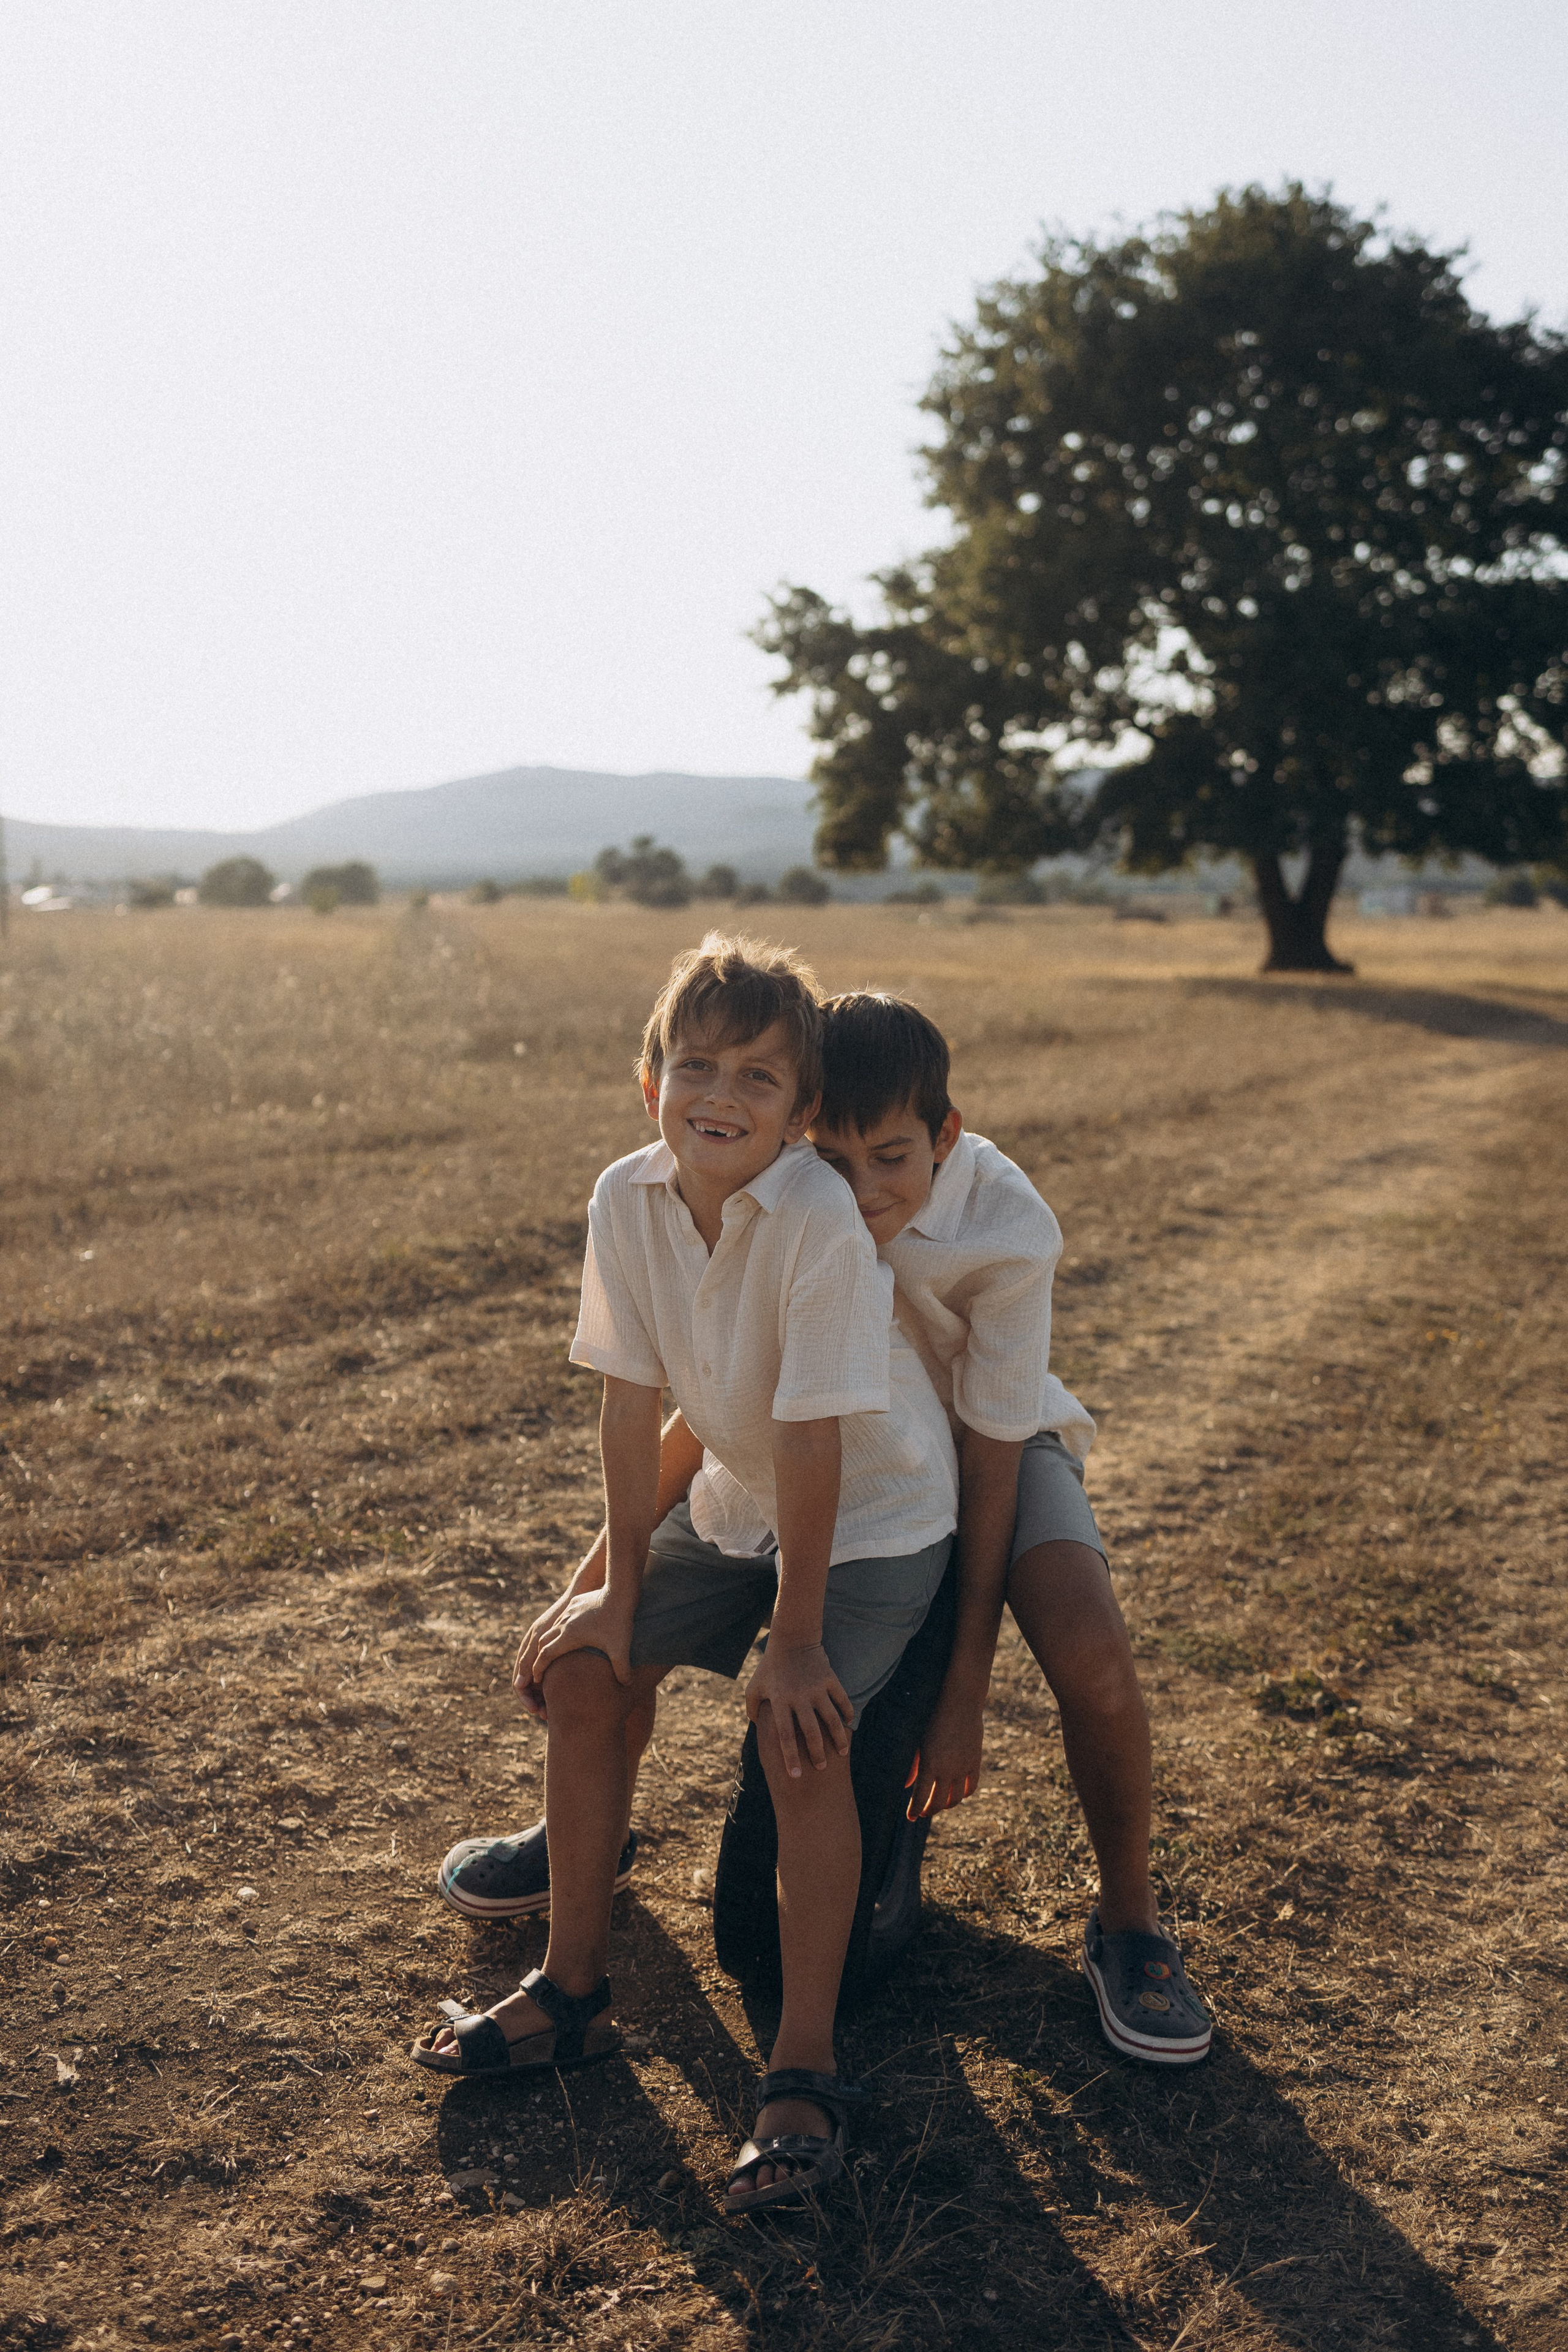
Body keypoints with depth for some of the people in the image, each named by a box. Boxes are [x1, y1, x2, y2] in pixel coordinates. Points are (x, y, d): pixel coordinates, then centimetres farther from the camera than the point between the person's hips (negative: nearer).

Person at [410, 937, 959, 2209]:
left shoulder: (820, 1221, -32)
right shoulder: (628, 1200, -15)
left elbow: (812, 1443, -28)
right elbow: (634, 1401, -7)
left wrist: (795, 1638, -22)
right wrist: (619, 1588, -4)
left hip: (877, 1516, -6)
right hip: (734, 1499, 6)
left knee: (799, 1729, -23)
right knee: (581, 1666, -1)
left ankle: (805, 2068, -8)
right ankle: (574, 1985, 15)